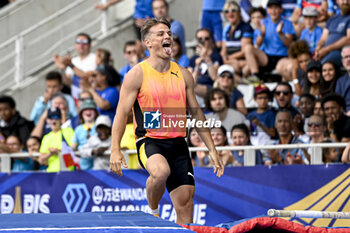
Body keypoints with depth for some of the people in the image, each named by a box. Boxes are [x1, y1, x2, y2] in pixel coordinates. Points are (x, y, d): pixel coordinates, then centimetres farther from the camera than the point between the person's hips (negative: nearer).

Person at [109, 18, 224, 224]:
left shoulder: (183, 75, 11)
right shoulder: (137, 74, -3)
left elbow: (196, 112, 18)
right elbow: (122, 113, -5)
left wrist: (212, 149, 15)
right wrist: (115, 149, -16)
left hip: (177, 143, 5)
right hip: (149, 140, -5)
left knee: (185, 202, -1)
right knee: (161, 171, -36)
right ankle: (152, 210, -7)